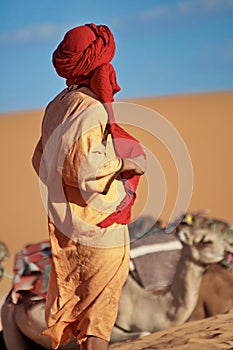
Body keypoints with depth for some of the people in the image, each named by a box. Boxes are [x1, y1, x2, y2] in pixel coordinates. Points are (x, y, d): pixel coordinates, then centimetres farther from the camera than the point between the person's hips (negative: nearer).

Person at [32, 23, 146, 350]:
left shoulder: (57, 107, 8)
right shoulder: (91, 111, -19)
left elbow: (41, 161, 15)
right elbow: (85, 170, -27)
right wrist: (124, 164, -14)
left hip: (64, 225, 9)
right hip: (99, 225, -8)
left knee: (74, 305, 16)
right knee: (100, 308, 0)